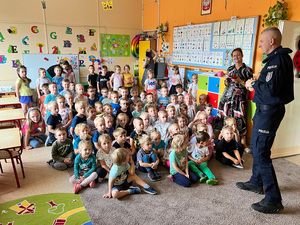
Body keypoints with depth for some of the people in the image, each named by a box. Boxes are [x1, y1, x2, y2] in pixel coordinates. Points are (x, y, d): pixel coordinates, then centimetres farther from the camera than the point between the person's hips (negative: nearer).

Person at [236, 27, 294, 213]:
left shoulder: (278, 60, -19)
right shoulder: (278, 58, 14)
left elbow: (270, 89, -27)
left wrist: (254, 84, -11)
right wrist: (255, 84, 4)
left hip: (269, 111, -11)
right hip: (265, 109, 11)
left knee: (261, 152, -6)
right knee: (256, 147, 20)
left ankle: (274, 200, 4)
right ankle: (256, 183, 37)